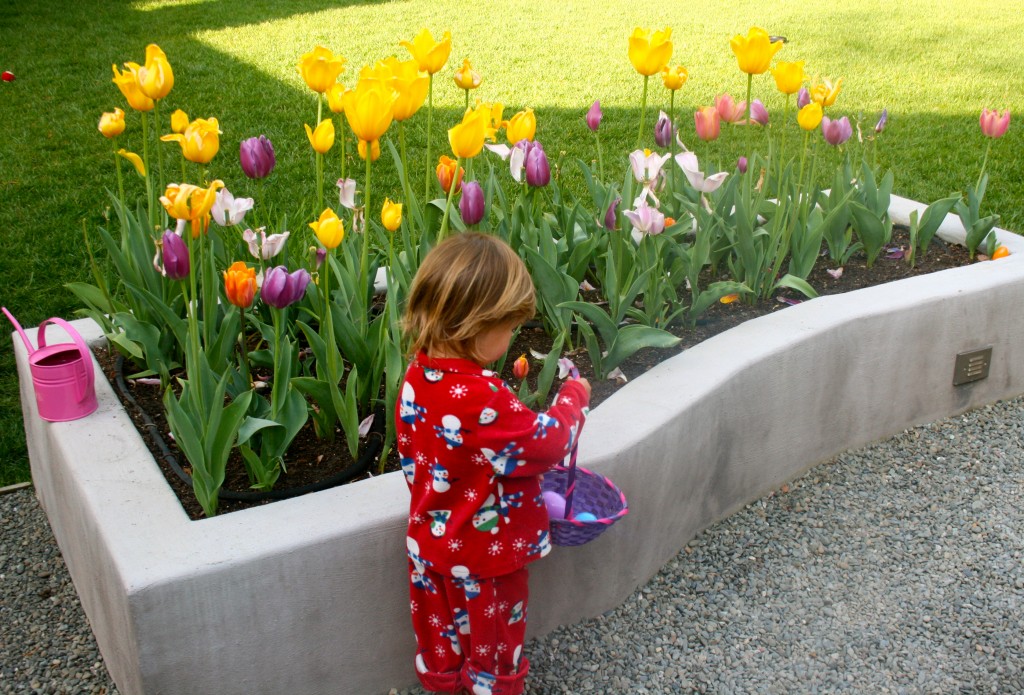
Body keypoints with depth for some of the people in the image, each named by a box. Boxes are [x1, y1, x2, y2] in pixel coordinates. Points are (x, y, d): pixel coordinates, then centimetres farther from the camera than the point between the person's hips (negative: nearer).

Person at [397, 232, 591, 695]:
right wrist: (574, 395, -9)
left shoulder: (418, 376, -10)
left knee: (440, 645, 25)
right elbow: (548, 444, -24)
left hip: (431, 546, 7)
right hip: (484, 557, -7)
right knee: (493, 648, 18)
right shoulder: (482, 399, -36)